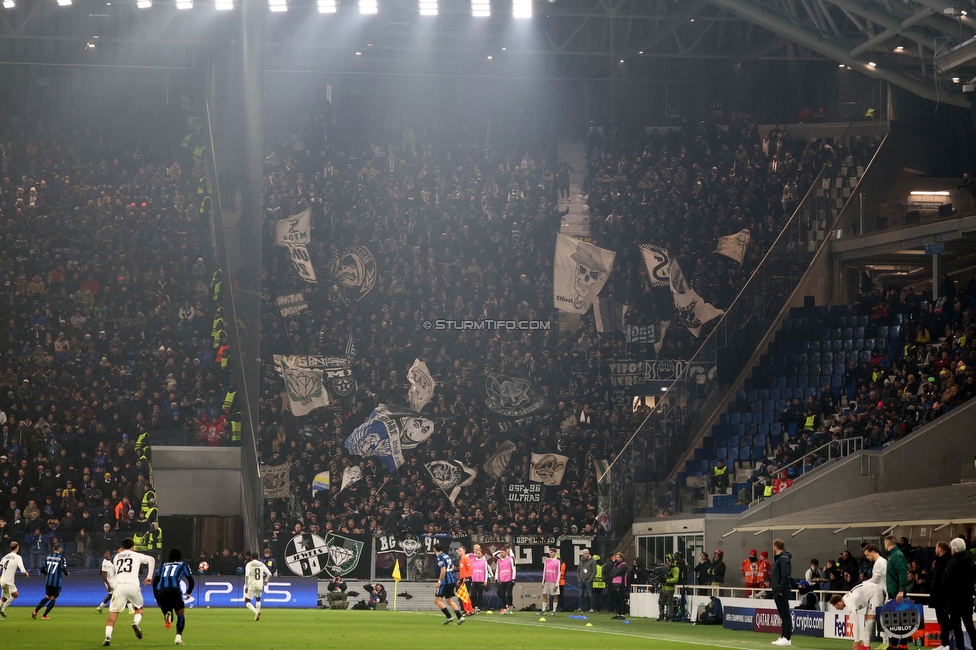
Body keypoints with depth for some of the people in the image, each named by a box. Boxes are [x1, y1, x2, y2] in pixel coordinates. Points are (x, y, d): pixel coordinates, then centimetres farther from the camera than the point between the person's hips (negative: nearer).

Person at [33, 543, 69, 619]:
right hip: (57, 583, -5)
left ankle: (35, 611, 7)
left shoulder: (48, 557, 4)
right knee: (53, 599, 9)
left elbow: (42, 570, 6)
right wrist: (67, 573, 9)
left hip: (48, 581, 5)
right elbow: (64, 570, -14)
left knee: (47, 597, 19)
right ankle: (44, 615, 7)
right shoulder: (61, 558, -9)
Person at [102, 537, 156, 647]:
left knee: (112, 615, 0)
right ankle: (135, 623, -7)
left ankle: (108, 637, -22)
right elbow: (151, 560, 4)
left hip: (119, 585, 1)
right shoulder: (136, 555, 18)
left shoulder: (116, 557, 25)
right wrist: (149, 577, 9)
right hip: (133, 585, -1)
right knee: (139, 608, 24)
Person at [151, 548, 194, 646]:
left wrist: (156, 598, 23)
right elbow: (191, 580, 13)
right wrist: (188, 593, 31)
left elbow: (155, 580, 20)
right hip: (174, 589, -3)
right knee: (180, 615, 13)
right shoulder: (183, 565, 21)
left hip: (161, 591, 3)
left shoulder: (164, 566, 30)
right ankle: (179, 636, -6)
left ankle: (167, 614, -22)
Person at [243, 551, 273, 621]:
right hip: (260, 586, 4)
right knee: (258, 599, 30)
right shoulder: (261, 564, 8)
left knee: (247, 602, 3)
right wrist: (265, 581, 22)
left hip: (251, 586, -4)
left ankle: (256, 612, -22)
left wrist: (246, 586, -10)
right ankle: (257, 614, 18)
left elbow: (247, 575, -16)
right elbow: (269, 574, 4)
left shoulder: (249, 564, -3)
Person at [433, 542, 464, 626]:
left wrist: (439, 581, -16)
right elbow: (452, 567, 23)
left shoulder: (440, 558, -14)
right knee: (449, 600, 15)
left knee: (437, 600, -1)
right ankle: (460, 617, 5)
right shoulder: (447, 556, 13)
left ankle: (449, 616, -8)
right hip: (451, 581, 9)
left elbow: (443, 570, -22)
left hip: (445, 582, -9)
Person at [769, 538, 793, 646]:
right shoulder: (778, 558, 17)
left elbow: (785, 576, -21)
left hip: (782, 592, -10)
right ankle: (783, 637, 16)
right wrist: (772, 585, 13)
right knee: (783, 615, 12)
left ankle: (787, 638, -9)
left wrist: (781, 590, -21)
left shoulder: (784, 559, -14)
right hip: (777, 592, 10)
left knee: (785, 614, -8)